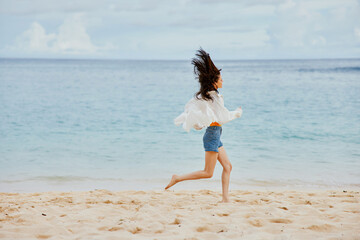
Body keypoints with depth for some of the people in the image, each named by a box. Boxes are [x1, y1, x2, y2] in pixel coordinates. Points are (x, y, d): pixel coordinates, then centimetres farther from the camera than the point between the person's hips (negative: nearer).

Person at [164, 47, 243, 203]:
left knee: (227, 166, 8)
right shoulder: (214, 97, -16)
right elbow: (223, 117, -16)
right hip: (213, 134, -10)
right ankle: (178, 178, -1)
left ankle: (225, 199, 6)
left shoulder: (203, 95, 11)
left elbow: (190, 105, 16)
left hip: (214, 135, 10)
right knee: (208, 173, -6)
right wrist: (237, 113, -3)